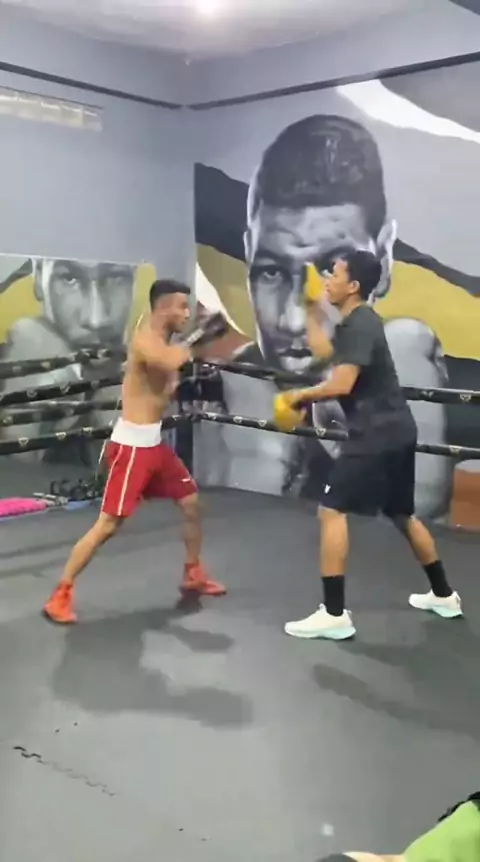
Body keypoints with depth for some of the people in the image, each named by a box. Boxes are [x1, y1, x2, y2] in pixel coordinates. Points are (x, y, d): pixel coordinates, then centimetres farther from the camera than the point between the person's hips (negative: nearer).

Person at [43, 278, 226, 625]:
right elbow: (169, 362, -39)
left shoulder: (164, 342, 12)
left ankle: (194, 575, 33)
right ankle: (61, 595, 1)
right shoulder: (145, 338, -16)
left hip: (155, 442, 10)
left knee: (192, 502, 16)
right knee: (108, 524, -9)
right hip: (131, 446, -9)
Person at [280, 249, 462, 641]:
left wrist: (300, 395, -9)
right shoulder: (356, 322, 15)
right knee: (402, 514, 22)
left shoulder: (359, 324, -16)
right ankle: (443, 595, 35)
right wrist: (311, 307, 29)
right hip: (397, 432, 11)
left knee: (332, 510, -9)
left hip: (378, 435, -11)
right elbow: (323, 350, 29)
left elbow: (341, 384, -24)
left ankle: (334, 615, -7)